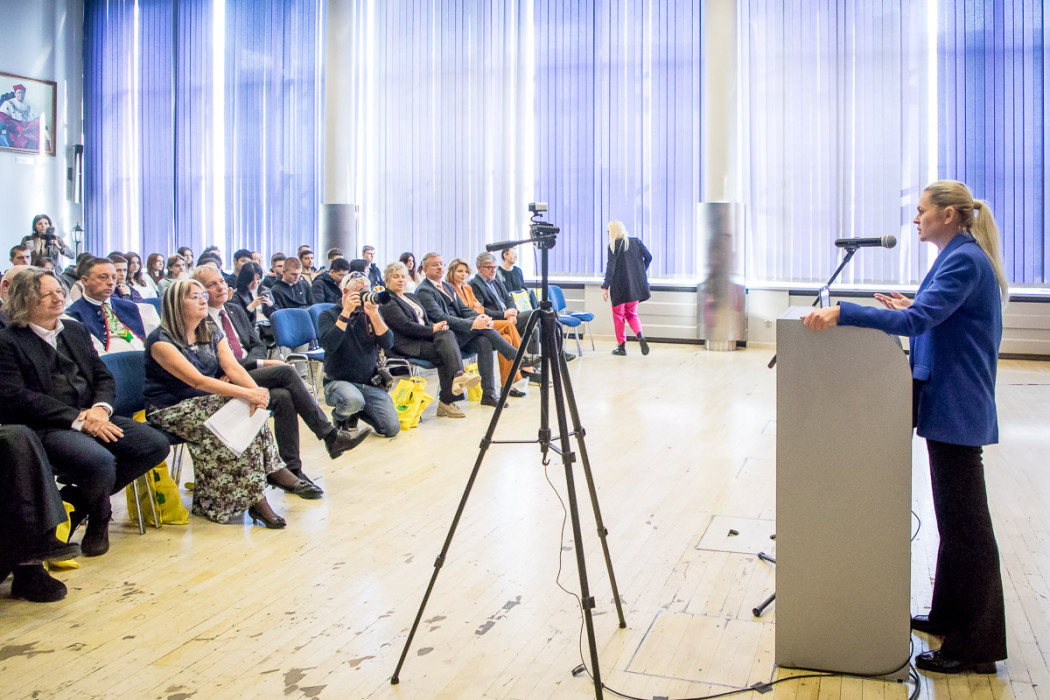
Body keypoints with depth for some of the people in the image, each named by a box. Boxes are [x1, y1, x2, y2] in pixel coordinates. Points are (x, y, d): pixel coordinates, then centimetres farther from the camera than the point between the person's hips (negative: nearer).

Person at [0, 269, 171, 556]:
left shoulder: (76, 330, 19)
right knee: (100, 461, -34)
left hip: (92, 417, 7)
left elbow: (104, 376, 16)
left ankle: (74, 500, -1)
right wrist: (78, 419, -19)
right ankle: (99, 520, 4)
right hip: (45, 428, -7)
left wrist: (101, 408, -8)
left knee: (156, 445, -13)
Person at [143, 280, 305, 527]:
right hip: (171, 411, -6)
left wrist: (256, 390, -27)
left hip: (207, 402, 6)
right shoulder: (161, 340, -12)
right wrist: (245, 394, -31)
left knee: (251, 408, -23)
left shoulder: (213, 335, 11)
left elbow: (233, 368, -5)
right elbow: (196, 380, -23)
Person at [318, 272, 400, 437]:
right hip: (339, 382, -4)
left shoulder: (371, 315, 9)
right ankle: (339, 418, 1)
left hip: (371, 383, 4)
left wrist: (374, 315, -18)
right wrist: (346, 312, -21)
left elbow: (388, 344, -6)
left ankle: (355, 412, 19)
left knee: (392, 428, -12)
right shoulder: (328, 315, 0)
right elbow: (328, 345, -19)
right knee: (353, 400, -39)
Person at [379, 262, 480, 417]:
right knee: (445, 353, -29)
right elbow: (405, 326, -12)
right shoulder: (387, 301, 0)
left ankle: (458, 376, -38)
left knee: (447, 334, -26)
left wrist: (435, 325, -1)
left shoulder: (412, 297, 28)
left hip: (424, 336, 7)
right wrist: (432, 330, -15)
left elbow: (425, 320, 24)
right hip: (406, 345, -7)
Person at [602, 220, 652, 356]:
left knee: (618, 315, 9)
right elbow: (648, 257, 3)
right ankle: (640, 336, -10)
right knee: (631, 314, 16)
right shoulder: (636, 241, 5)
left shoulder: (613, 245, -8)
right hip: (635, 286, 5)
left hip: (620, 286, -5)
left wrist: (605, 287, -14)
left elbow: (611, 267, -14)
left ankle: (621, 346, 9)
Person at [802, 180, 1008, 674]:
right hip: (951, 408, 11)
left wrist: (842, 312, -33)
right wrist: (913, 309, 21)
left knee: (964, 522, -3)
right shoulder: (959, 257, 14)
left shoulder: (964, 260, -17)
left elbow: (918, 321, -29)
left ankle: (974, 647, 6)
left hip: (957, 410, -11)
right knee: (956, 519, 18)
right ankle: (950, 617, 31)